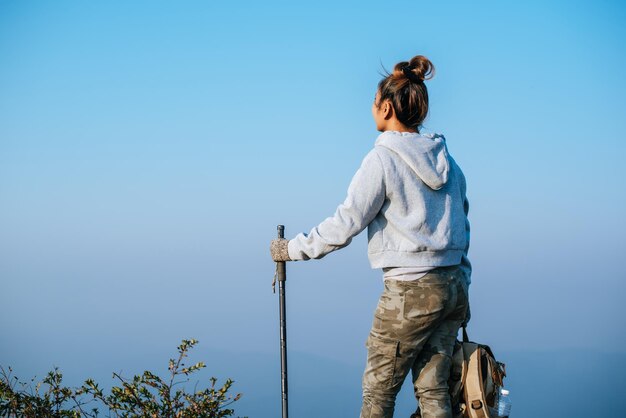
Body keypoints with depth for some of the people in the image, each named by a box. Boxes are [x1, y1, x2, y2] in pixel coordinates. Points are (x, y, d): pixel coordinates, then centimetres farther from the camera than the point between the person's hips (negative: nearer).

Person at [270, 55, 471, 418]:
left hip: (411, 292, -7)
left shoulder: (383, 159, -11)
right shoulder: (445, 158, 11)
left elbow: (345, 224, -10)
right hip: (453, 286, 7)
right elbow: (462, 225, 15)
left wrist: (292, 249, 2)